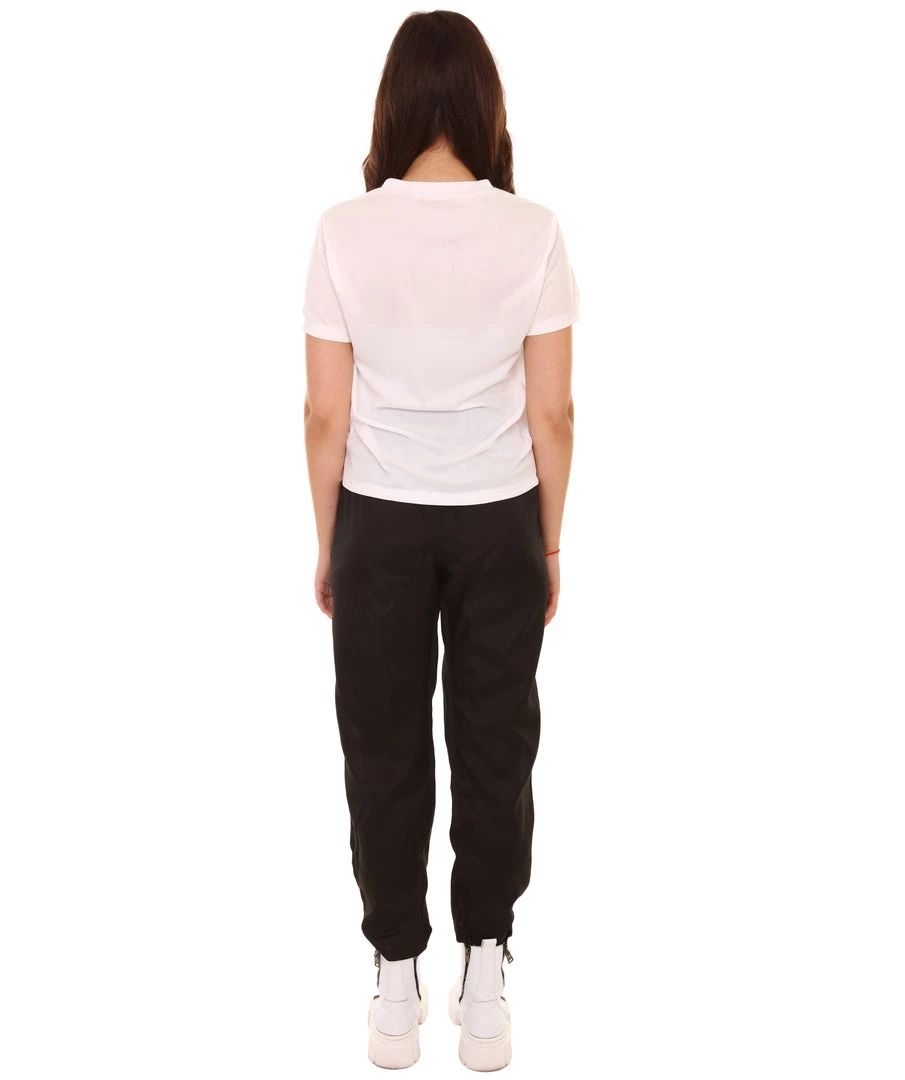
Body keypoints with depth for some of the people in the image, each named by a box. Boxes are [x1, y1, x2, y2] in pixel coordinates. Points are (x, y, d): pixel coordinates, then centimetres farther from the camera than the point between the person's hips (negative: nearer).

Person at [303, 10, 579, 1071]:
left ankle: (396, 992, 24)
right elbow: (551, 413, -6)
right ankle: (484, 987, 24)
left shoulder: (346, 230, -10)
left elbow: (326, 414, -7)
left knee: (385, 752, 12)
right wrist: (549, 543, 7)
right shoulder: (532, 232, -9)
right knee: (494, 746, 13)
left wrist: (326, 545, 6)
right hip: (497, 523, 1)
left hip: (380, 523, 0)